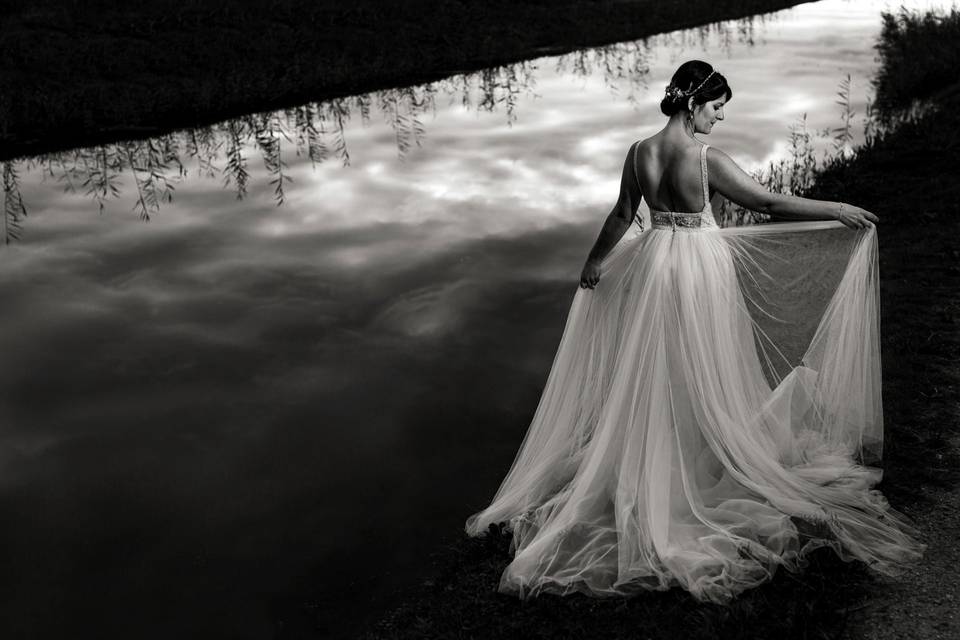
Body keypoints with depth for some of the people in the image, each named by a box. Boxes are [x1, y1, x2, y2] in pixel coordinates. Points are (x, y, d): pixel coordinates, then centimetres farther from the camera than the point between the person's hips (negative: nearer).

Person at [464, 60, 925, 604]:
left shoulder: (639, 153, -4)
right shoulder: (707, 160, -20)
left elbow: (623, 216, 5)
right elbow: (769, 203, -16)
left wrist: (596, 261, 19)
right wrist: (841, 210, -6)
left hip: (652, 264, 5)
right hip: (701, 266, -5)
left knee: (654, 370, 18)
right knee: (705, 369, 13)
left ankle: (653, 474, 31)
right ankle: (711, 458, 30)